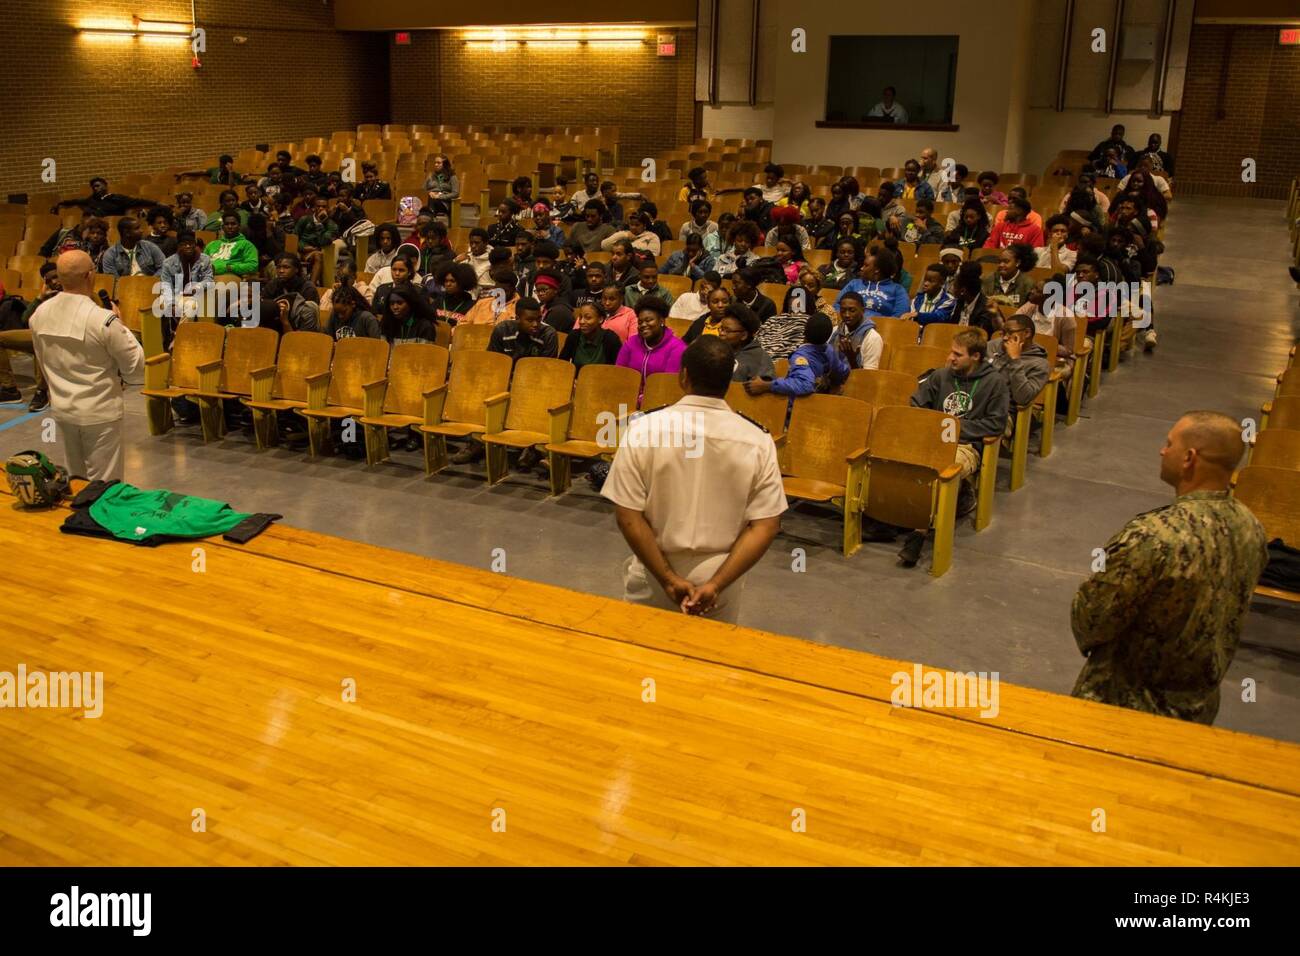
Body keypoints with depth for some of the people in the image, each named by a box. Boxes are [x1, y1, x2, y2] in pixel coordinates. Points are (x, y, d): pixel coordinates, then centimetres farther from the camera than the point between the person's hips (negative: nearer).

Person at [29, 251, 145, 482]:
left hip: (61, 408, 6)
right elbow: (135, 364, -14)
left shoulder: (40, 314, -4)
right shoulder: (103, 320, -24)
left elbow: (43, 361, 9)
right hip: (99, 411, -6)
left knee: (75, 479, 22)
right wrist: (119, 325, -3)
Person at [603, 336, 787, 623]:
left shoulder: (643, 429, -14)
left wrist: (669, 580, -12)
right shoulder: (757, 442, -11)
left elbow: (628, 517, -15)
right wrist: (716, 584, -14)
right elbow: (765, 526, -13)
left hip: (653, 576, -1)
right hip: (721, 576, 1)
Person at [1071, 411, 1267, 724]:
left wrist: (1088, 642, 0)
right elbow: (1226, 616, 6)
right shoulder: (1251, 527, -8)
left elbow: (1090, 619, -22)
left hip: (1132, 705, -7)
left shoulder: (1152, 537, -33)